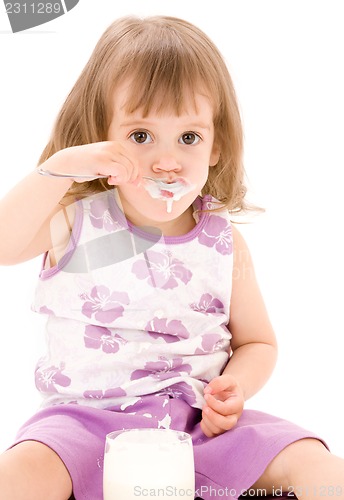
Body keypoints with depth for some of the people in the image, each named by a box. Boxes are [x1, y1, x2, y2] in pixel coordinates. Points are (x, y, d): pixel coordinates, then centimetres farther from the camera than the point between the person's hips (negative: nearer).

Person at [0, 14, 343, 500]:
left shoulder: (224, 244, 4)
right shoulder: (75, 221, -1)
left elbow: (257, 341, 14)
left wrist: (236, 386, -8)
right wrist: (61, 169, -29)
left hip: (201, 422, 2)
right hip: (88, 418, -1)